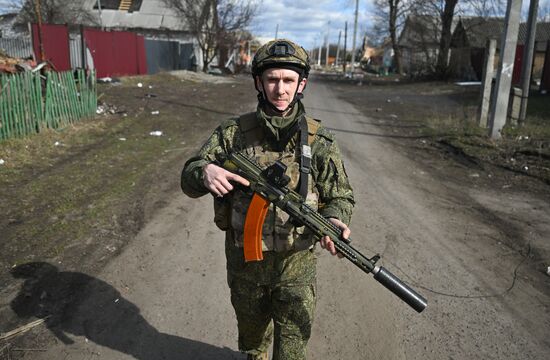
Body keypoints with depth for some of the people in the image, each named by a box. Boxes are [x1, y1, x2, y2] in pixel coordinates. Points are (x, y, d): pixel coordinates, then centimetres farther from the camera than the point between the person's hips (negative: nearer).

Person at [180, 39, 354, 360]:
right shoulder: (233, 133, -7)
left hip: (296, 264, -1)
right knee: (251, 331, 27)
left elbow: (341, 195, -2)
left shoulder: (319, 140, -9)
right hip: (244, 261, 2)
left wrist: (335, 220, -25)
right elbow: (188, 178, -5)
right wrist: (205, 172, -29)